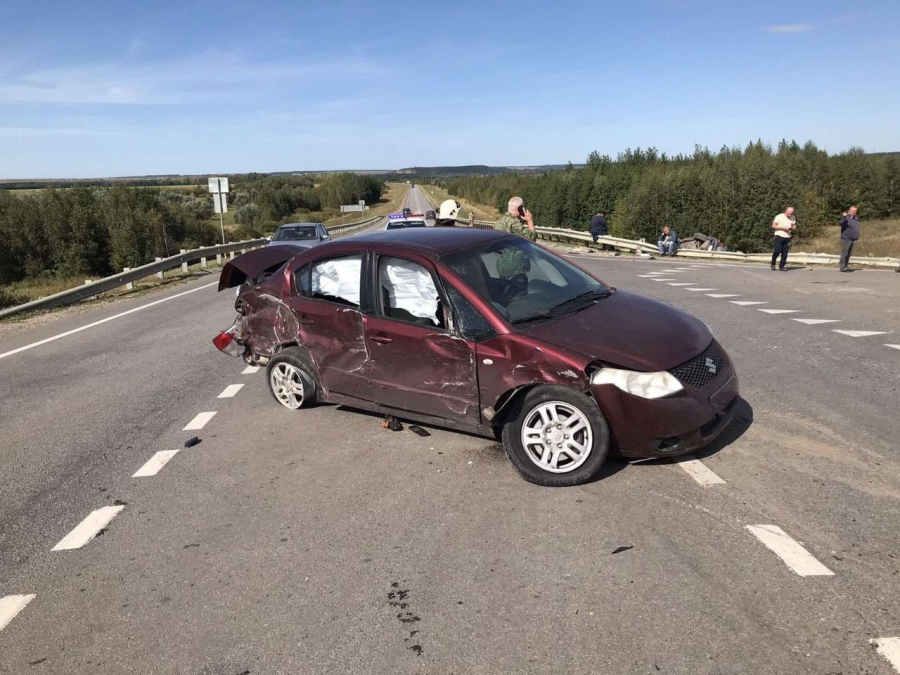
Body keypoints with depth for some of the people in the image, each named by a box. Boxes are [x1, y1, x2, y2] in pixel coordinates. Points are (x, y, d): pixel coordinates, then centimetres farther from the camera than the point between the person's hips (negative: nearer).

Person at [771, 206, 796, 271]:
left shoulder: (793, 218, 10)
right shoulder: (779, 216, -4)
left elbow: (794, 226, 16)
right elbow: (773, 226, -8)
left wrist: (792, 228, -8)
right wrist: (783, 227, -17)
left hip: (787, 237, 4)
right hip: (779, 236, -4)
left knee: (785, 253, 0)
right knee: (777, 251, -13)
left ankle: (782, 266, 6)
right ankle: (773, 264, 7)